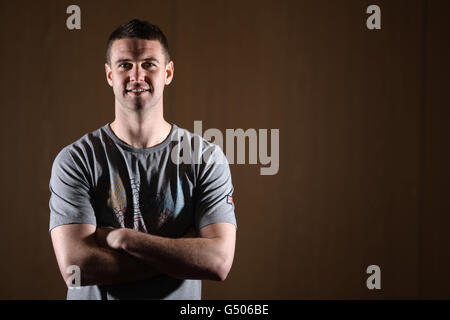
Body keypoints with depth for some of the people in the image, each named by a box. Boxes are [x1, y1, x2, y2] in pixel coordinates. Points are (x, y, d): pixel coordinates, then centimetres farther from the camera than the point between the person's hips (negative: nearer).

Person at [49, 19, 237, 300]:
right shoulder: (75, 160, -9)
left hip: (181, 305, 1)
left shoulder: (207, 158, -8)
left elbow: (219, 262, -17)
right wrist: (182, 250, -20)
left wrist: (121, 237, -21)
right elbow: (74, 266, -19)